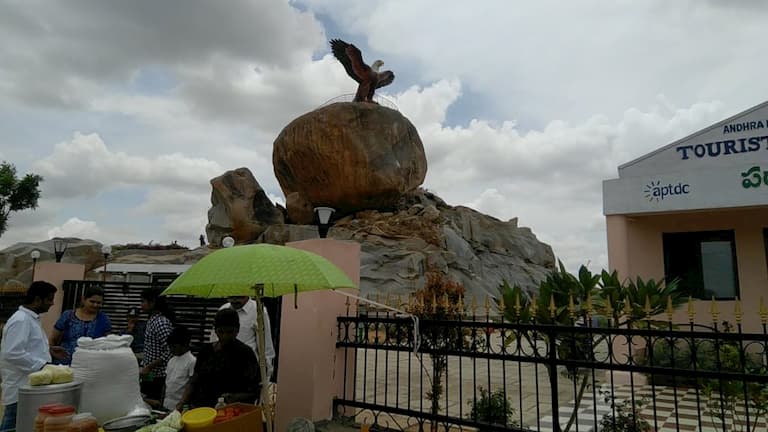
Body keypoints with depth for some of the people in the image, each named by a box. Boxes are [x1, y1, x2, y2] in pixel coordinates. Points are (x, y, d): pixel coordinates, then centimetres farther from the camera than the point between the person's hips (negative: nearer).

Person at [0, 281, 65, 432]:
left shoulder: (31, 318, 13)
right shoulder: (20, 320, -19)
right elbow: (13, 353, -26)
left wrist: (48, 349, 12)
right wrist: (42, 365, -23)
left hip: (28, 384, 10)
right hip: (20, 388, -10)